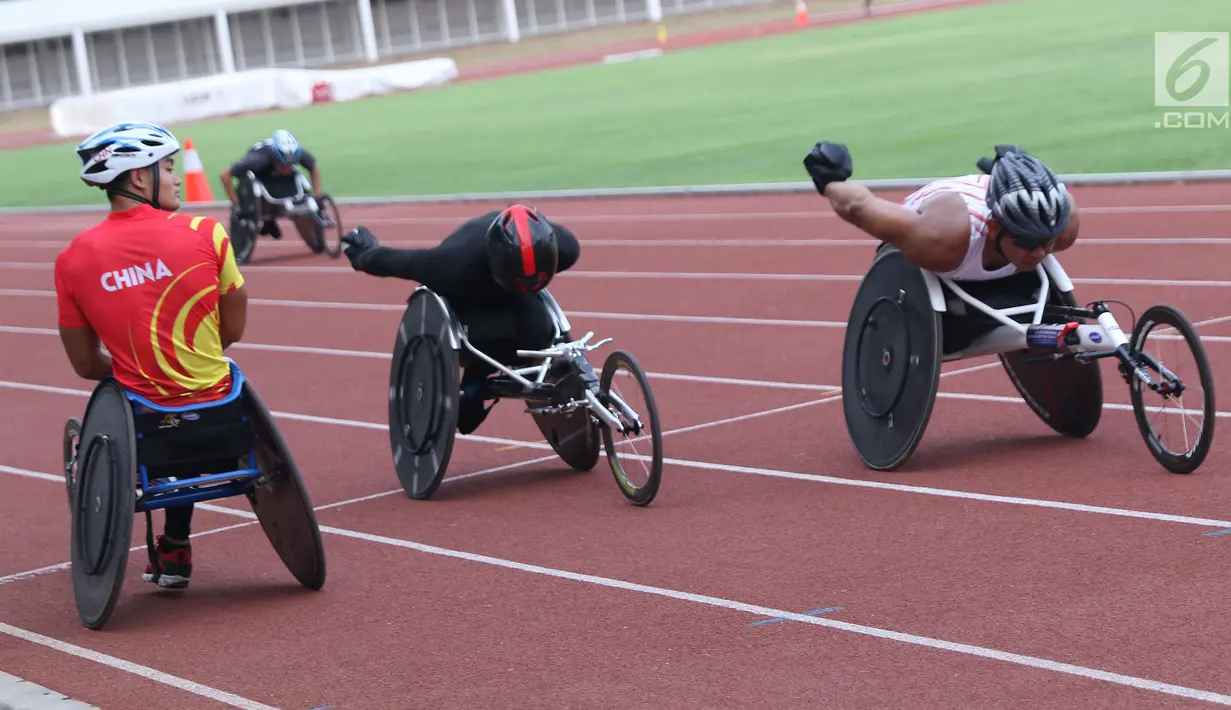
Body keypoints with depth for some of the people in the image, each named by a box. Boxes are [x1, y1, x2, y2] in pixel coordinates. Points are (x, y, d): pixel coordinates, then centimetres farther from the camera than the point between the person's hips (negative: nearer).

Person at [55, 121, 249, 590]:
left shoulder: (74, 259, -4)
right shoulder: (206, 234, -9)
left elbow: (85, 365, 2)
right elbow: (233, 331, -1)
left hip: (142, 425, 1)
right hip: (214, 416, -1)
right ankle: (174, 551, 32)